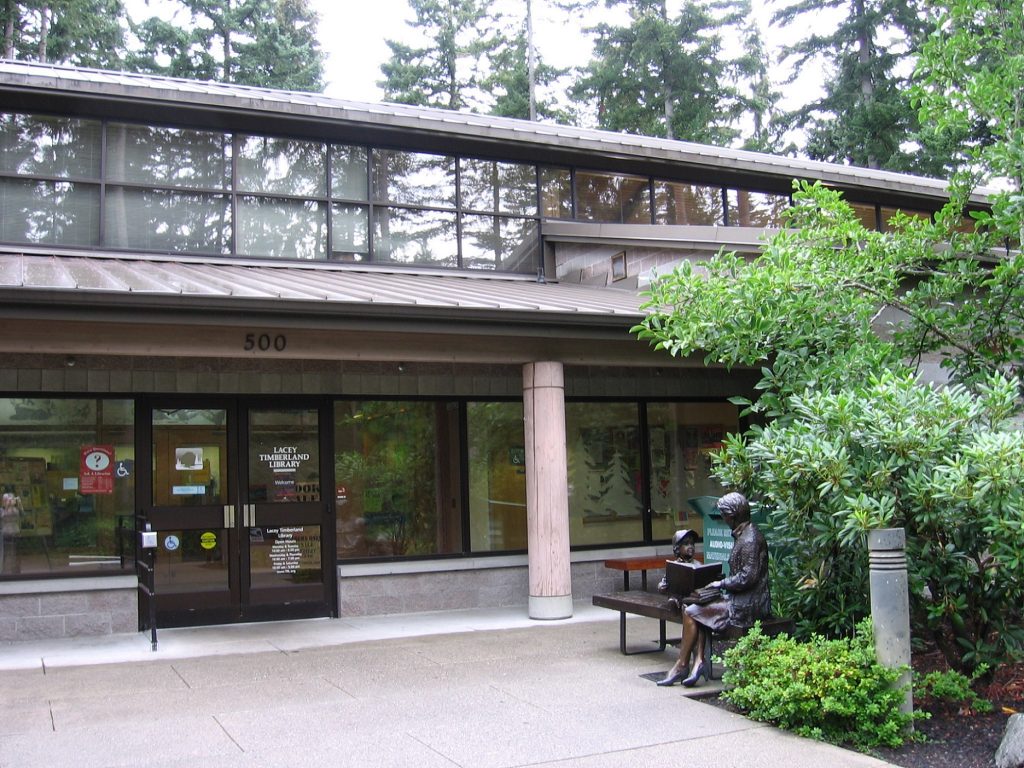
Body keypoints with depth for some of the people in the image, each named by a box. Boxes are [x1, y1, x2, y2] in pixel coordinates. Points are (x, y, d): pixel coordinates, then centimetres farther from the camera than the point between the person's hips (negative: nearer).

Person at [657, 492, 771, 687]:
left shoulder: (750, 539, -18)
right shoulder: (742, 535, 14)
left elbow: (748, 577, -22)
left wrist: (722, 583, -11)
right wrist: (723, 583, 9)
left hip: (748, 604, -10)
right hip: (741, 599, 10)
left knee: (691, 612, -9)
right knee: (700, 612, 8)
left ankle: (682, 664, 1)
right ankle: (699, 661, -3)